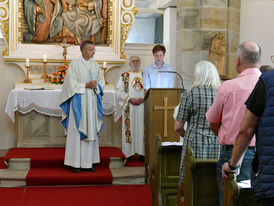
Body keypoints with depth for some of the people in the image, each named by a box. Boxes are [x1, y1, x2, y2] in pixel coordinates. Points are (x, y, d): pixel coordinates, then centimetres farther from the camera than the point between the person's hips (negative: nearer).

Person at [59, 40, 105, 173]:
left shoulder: (95, 65, 13)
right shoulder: (75, 64, -4)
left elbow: (101, 80, 13)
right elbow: (71, 83, -9)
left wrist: (96, 85, -7)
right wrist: (86, 85, -16)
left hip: (92, 101, 6)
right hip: (79, 101, -6)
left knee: (91, 131, 5)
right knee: (77, 130, -5)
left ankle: (88, 162, 10)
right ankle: (75, 163, 0)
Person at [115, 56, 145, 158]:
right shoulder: (124, 76, 10)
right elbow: (119, 91, 1)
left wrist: (143, 98, -11)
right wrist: (130, 99, -12)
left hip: (142, 106, 1)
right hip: (129, 107, -1)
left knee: (142, 129, -2)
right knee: (129, 129, -4)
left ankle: (142, 152, 1)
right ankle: (129, 152, -1)